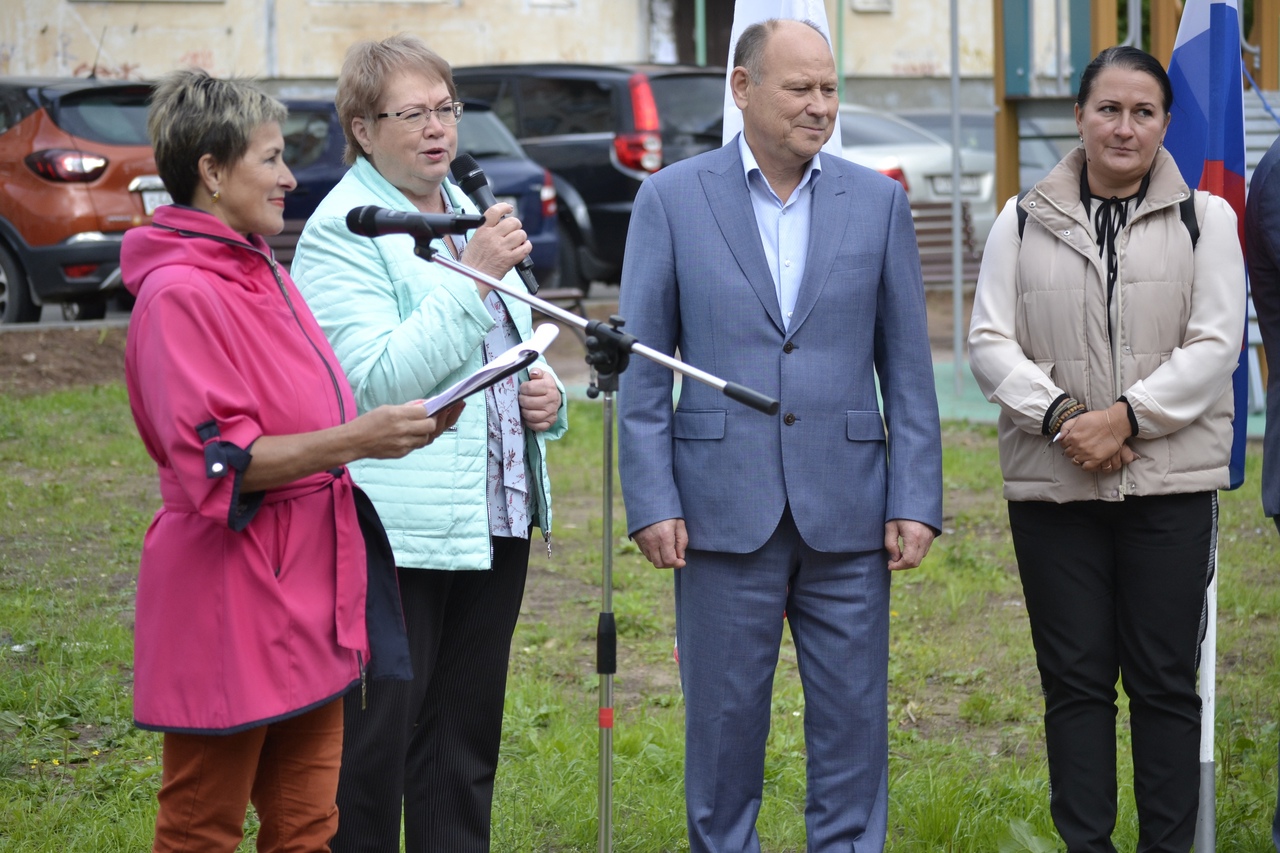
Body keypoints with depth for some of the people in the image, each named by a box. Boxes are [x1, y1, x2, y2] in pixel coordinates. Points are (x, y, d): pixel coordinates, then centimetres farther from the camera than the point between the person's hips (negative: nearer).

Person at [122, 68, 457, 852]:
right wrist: (352, 440, -24)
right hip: (228, 609, -9)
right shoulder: (180, 293, -14)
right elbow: (216, 461, -21)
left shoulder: (266, 278, 16)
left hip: (302, 597, 9)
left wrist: (394, 427, 10)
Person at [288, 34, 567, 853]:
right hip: (398, 531, -8)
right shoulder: (340, 232, -9)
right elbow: (376, 378, -20)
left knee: (467, 741, 13)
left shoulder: (468, 215, 16)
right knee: (372, 751, -4)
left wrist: (546, 393, 5)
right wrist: (474, 276, -22)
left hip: (496, 518, 8)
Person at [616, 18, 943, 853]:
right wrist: (652, 502, -6)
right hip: (725, 508, -1)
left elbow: (908, 367, 6)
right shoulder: (673, 199, 1)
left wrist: (917, 502, -1)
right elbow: (641, 368, 1)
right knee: (724, 718, 6)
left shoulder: (878, 202, 6)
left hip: (847, 512, 1)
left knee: (854, 721, 5)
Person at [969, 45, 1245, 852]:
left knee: (1164, 678, 3)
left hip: (1171, 482, -1)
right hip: (1052, 483, 1)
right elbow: (991, 342, 3)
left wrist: (1125, 417, -15)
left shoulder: (1204, 219, 5)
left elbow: (1215, 345, -4)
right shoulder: (1022, 222, 9)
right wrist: (1061, 415, -13)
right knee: (1075, 676, 5)